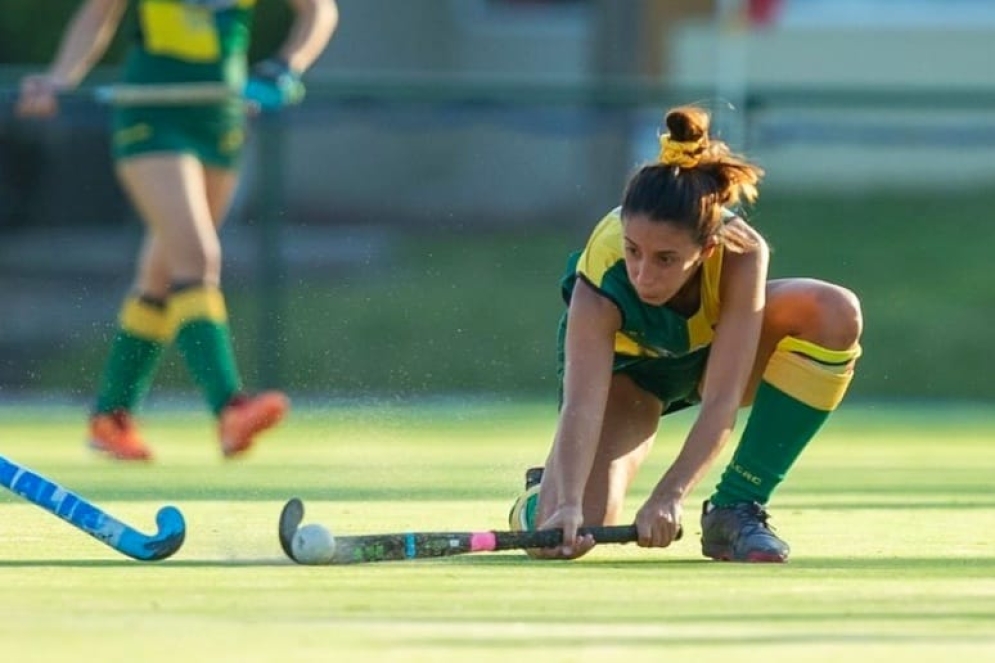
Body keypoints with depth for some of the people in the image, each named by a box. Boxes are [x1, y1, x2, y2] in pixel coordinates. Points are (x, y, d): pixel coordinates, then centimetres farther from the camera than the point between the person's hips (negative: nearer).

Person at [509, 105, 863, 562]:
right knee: (578, 523, -27)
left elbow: (721, 401, -39)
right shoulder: (601, 277, -38)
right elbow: (581, 408, -45)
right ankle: (542, 494, 16)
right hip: (623, 367, -2)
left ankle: (735, 512, -20)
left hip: (714, 347, 2)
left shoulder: (741, 253, -37)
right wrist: (567, 507, -61)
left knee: (835, 314, -30)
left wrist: (669, 496, -50)